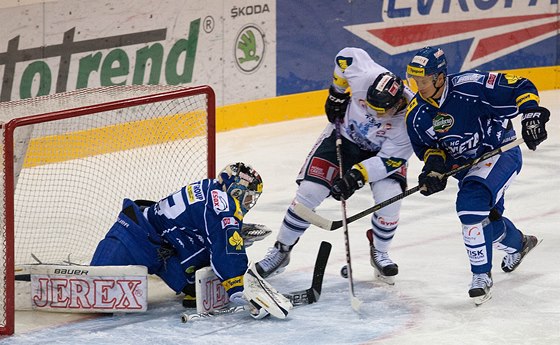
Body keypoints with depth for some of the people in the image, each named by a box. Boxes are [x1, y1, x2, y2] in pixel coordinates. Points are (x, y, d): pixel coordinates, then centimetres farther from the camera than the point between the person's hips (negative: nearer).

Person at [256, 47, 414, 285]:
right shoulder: (364, 76, -34)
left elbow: (390, 159, -29)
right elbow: (346, 55, -13)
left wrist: (356, 176, -38)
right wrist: (337, 93, -8)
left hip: (382, 149, -1)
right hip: (344, 135, 1)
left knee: (389, 197, -22)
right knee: (309, 190, -9)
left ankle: (379, 252, 7)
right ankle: (281, 250, 7)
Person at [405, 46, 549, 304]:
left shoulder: (472, 87, -28)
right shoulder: (416, 114, -11)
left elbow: (521, 88, -21)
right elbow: (425, 145, 3)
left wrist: (531, 114, -34)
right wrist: (433, 163, -17)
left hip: (501, 152, -7)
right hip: (465, 166, 7)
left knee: (472, 205, -27)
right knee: (487, 219, 19)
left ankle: (482, 275, -15)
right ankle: (518, 244, 55)